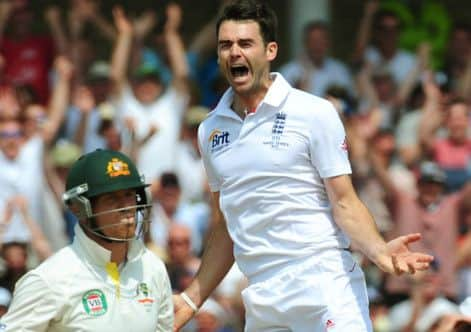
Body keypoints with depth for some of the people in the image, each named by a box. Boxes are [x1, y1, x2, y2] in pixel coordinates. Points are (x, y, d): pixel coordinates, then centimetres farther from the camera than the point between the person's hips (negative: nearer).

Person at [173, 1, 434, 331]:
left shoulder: (314, 112, -2)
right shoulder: (211, 130, 13)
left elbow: (344, 202, -3)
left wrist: (378, 250, -21)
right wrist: (191, 300, 21)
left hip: (324, 286, -5)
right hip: (262, 302, 5)